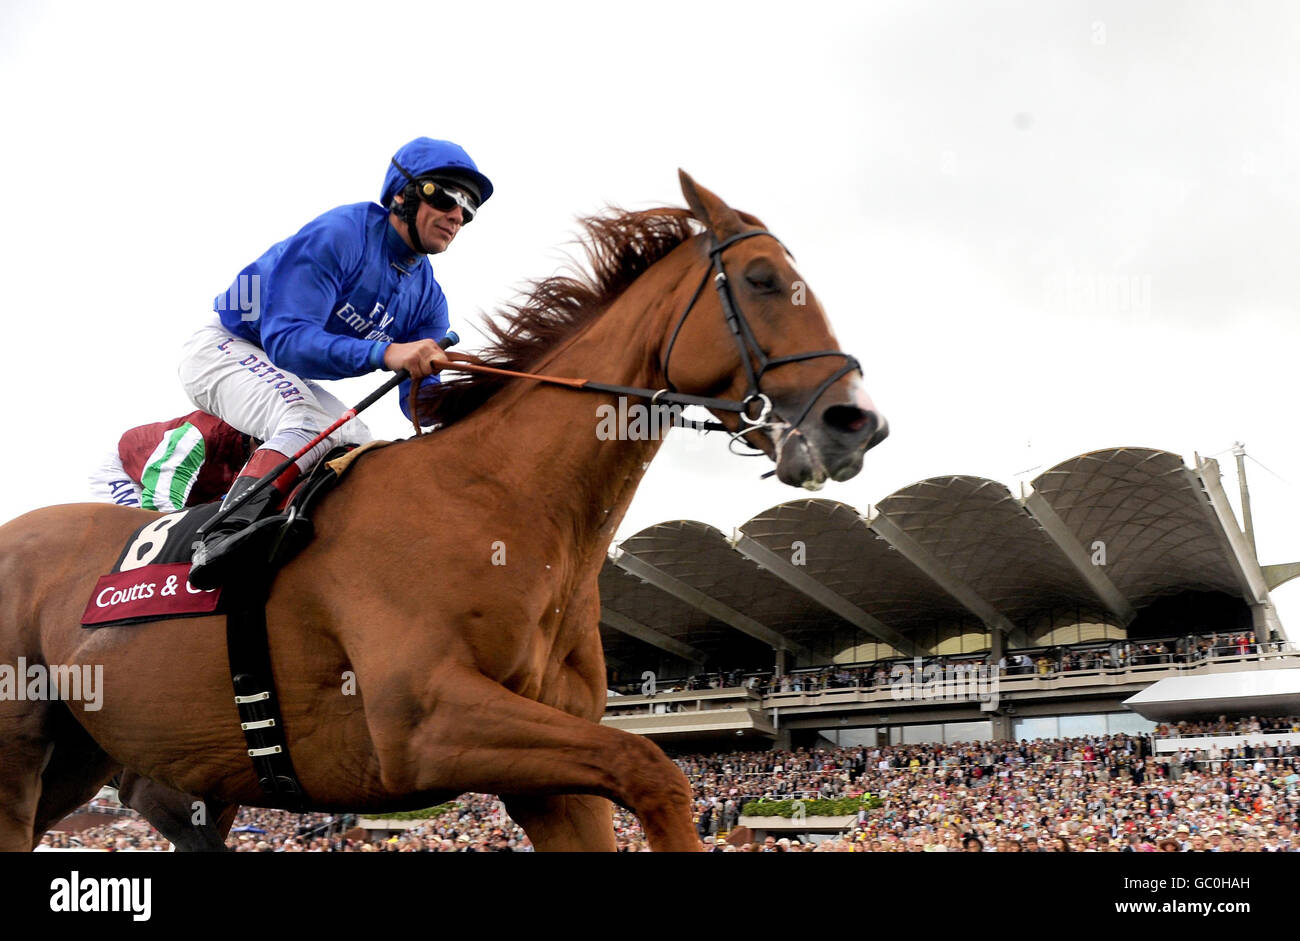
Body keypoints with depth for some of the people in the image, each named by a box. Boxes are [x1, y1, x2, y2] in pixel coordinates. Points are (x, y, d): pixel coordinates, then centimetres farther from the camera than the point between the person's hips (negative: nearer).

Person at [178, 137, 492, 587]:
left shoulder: (427, 297, 0)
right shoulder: (338, 235, -23)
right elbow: (286, 340, -34)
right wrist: (385, 352, -47)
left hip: (288, 379, 9)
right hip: (225, 349, -9)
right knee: (310, 424, -33)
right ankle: (223, 534, -50)